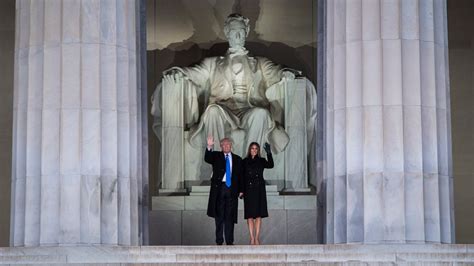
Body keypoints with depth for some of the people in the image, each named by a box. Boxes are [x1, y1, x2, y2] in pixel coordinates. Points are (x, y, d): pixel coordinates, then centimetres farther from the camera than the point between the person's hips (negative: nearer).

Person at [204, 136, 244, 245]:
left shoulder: (237, 159, 12)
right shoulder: (216, 156, 8)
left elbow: (240, 175, 12)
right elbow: (207, 159, -13)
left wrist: (241, 190, 5)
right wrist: (209, 147, -30)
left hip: (232, 190, 1)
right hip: (219, 188, -1)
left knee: (230, 216, 3)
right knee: (219, 216, 1)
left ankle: (229, 241, 8)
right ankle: (219, 241, 6)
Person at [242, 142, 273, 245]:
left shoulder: (261, 161, 7)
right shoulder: (245, 162, 6)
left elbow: (270, 165, -13)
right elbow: (242, 176, 4)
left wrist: (269, 153, -23)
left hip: (259, 190, 1)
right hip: (248, 190, -1)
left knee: (258, 214, 0)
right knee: (250, 215, -2)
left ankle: (257, 237, 4)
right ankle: (252, 238, 1)